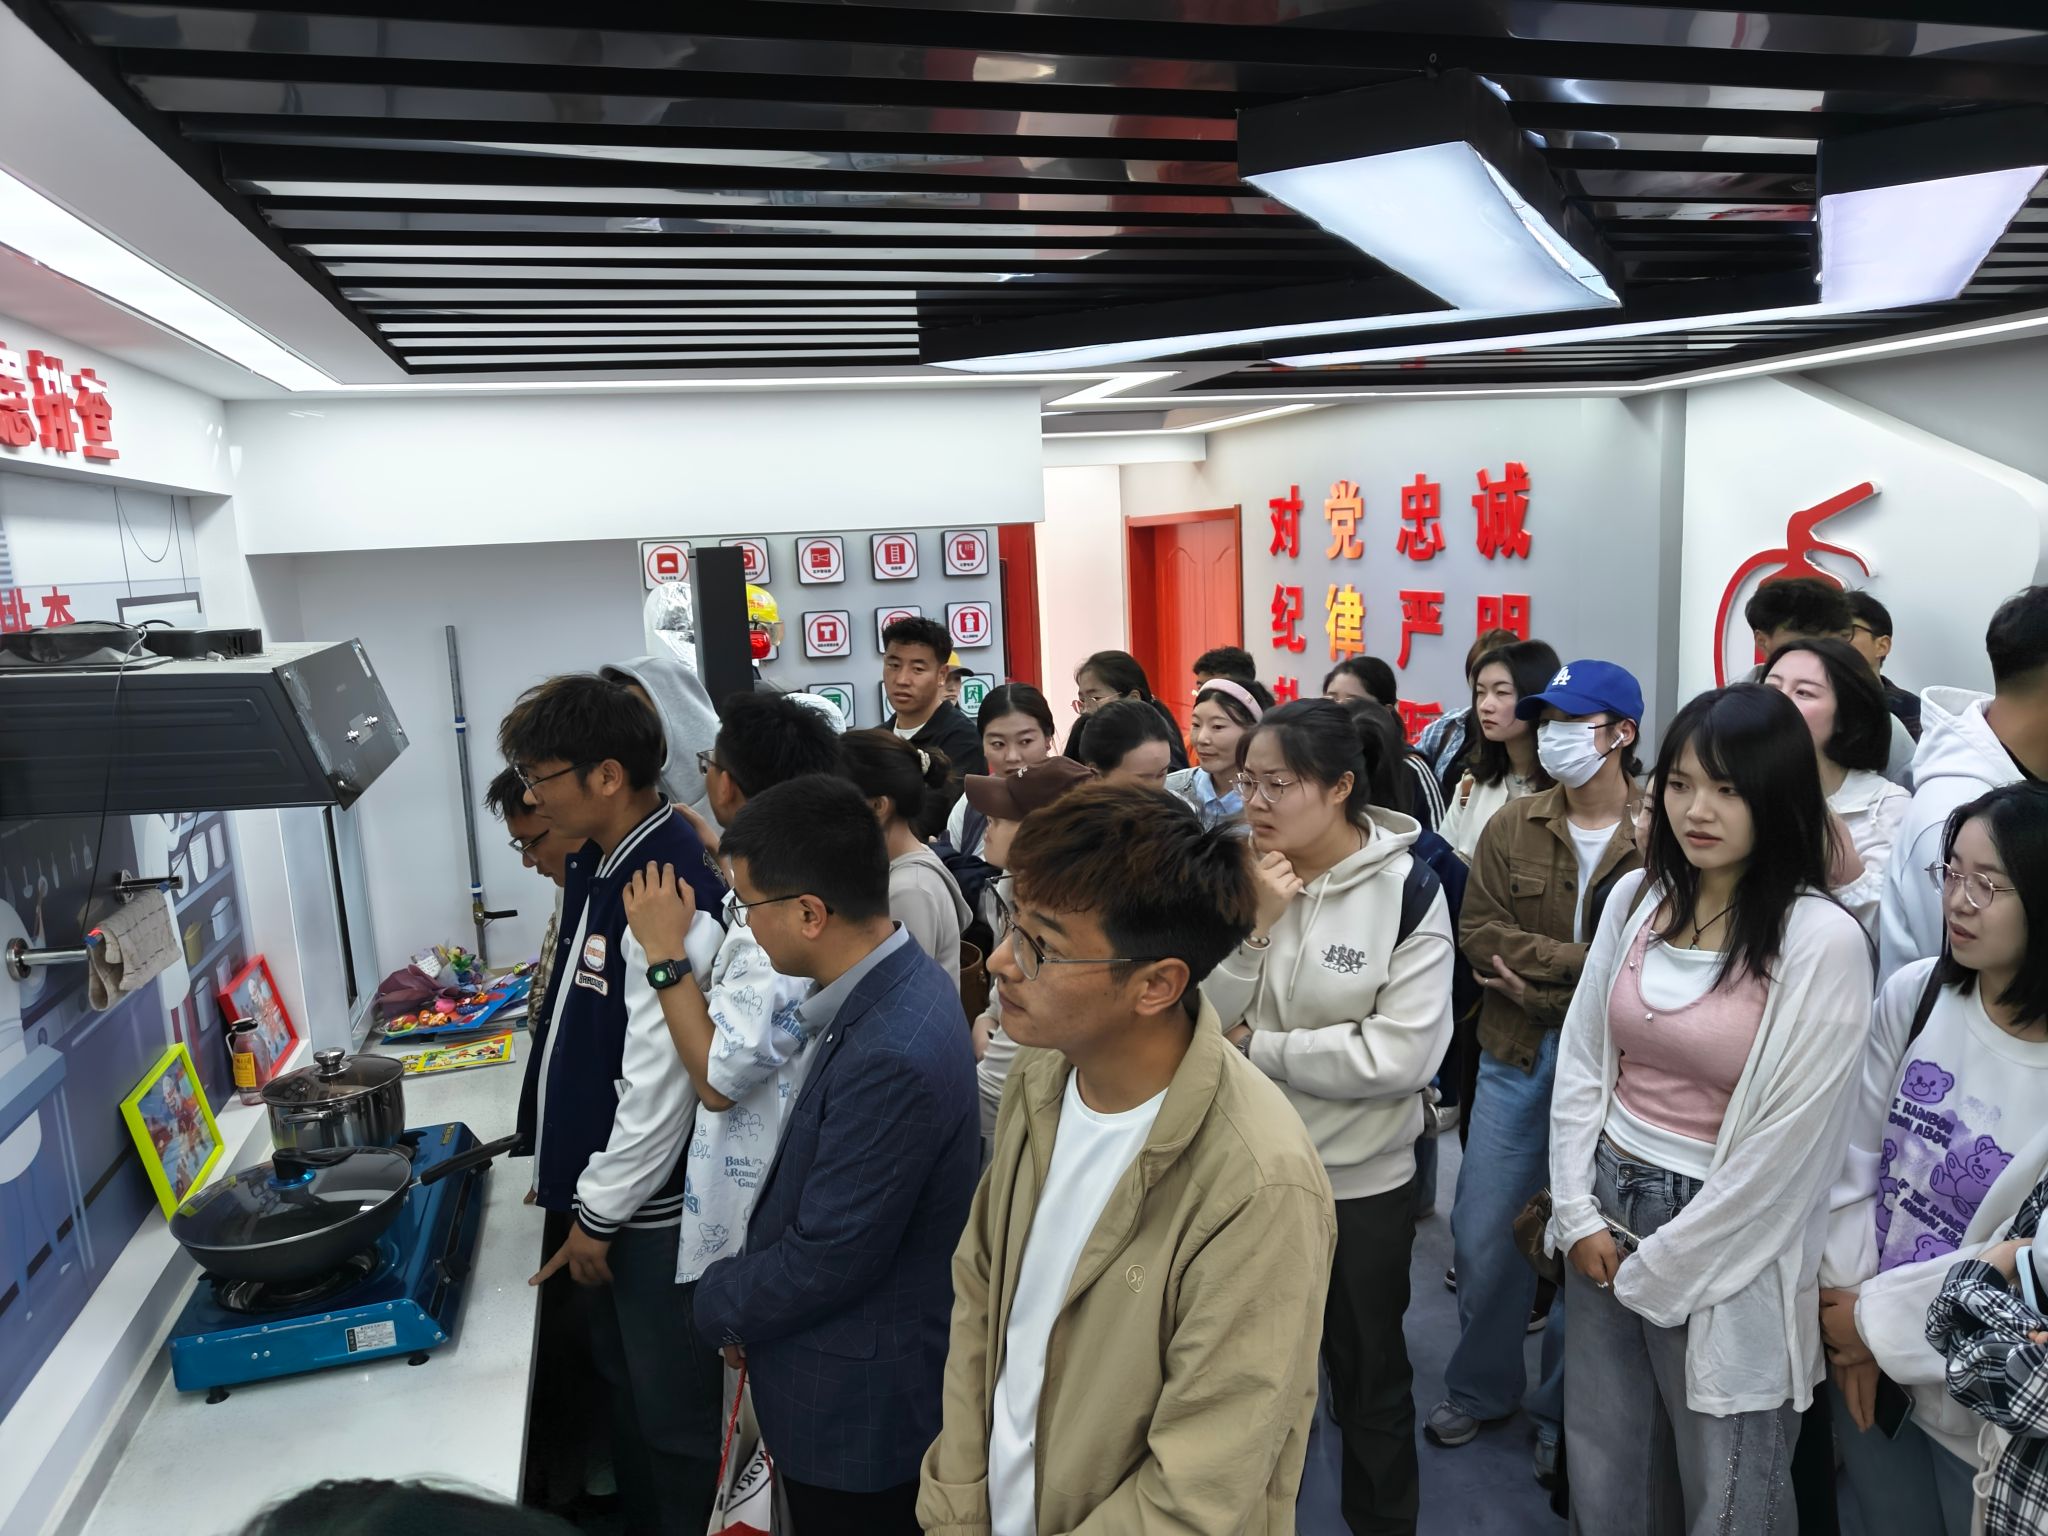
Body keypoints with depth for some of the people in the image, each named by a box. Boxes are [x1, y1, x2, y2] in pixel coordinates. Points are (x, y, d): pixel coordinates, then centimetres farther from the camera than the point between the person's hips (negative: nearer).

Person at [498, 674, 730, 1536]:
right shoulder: (594, 866, 3)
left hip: (652, 1206, -9)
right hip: (595, 1184, 9)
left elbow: (662, 1079, -25)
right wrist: (566, 1176, 17)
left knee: (673, 1412, 11)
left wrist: (601, 1211, -15)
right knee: (621, 1387, 26)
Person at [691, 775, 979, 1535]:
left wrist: (719, 1303, -7)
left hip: (858, 1409, -8)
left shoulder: (890, 1057, -34)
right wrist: (748, 1285, 3)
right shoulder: (897, 984, -5)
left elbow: (824, 1263, -25)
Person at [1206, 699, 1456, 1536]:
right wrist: (1257, 925, -23)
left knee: (1368, 1374, 18)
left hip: (1360, 1179, -3)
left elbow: (1402, 1055, -23)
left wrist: (1256, 1047, -17)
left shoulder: (1408, 892, -16)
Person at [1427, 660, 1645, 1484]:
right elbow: (1480, 934, -7)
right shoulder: (1513, 824, 1)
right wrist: (1589, 961, -17)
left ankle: (1563, 1414, 33)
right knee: (1484, 1233, 12)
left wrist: (1542, 983, -16)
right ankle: (1480, 1387, 35)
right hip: (1515, 1059, 3)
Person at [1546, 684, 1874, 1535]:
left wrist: (1658, 1269, -11)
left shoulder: (1822, 940, -16)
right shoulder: (1635, 898, 0)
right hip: (1607, 1209, 5)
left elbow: (1786, 1142, -16)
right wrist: (1579, 1213, -2)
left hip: (1729, 1247, -5)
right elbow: (1580, 1058, 4)